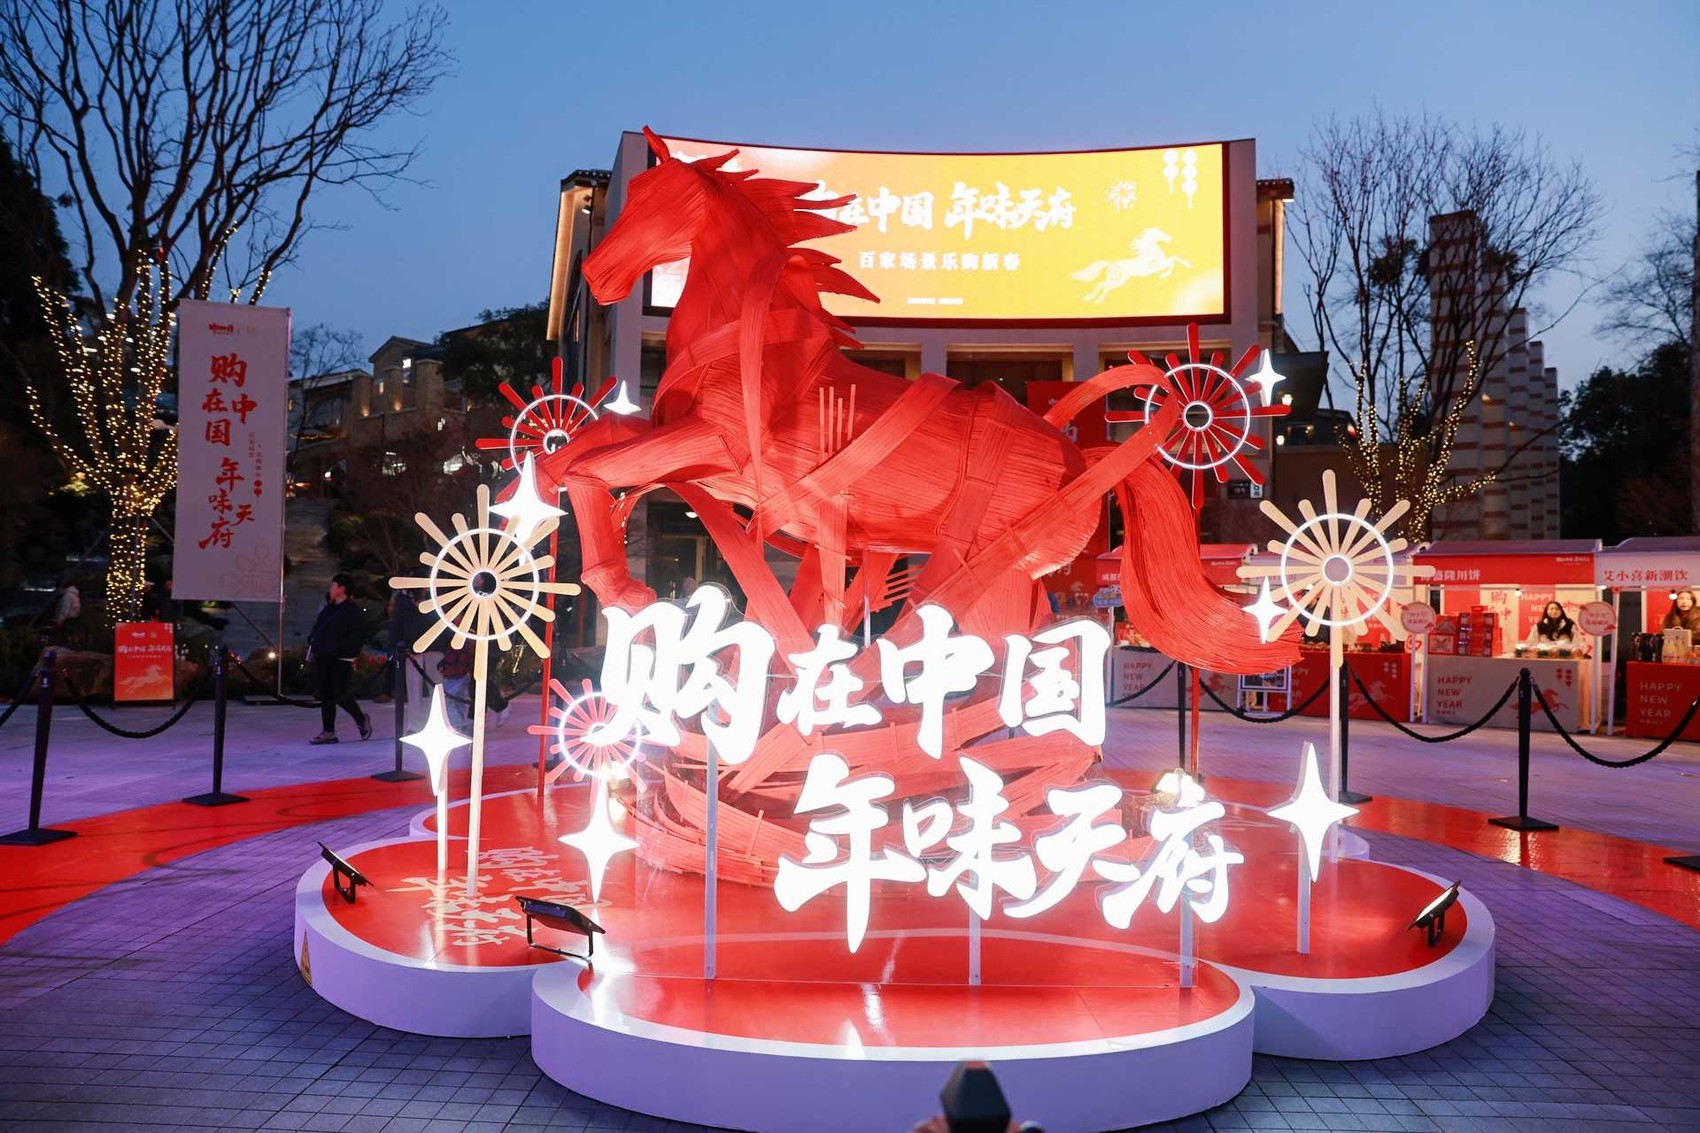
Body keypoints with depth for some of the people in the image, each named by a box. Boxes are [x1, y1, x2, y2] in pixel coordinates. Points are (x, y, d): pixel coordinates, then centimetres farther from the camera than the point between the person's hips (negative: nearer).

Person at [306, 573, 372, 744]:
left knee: (340, 696, -9)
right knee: (326, 696, 5)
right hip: (322, 659, 8)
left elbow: (359, 635, -13)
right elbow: (317, 629, 25)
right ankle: (328, 732, 10)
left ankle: (361, 720, 16)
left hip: (341, 660, -8)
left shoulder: (352, 611, -7)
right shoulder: (328, 609, 17)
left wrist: (341, 647, -20)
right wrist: (312, 644, 8)